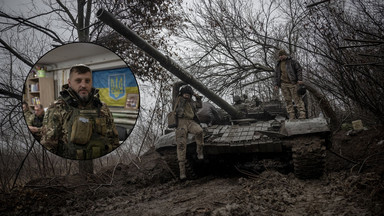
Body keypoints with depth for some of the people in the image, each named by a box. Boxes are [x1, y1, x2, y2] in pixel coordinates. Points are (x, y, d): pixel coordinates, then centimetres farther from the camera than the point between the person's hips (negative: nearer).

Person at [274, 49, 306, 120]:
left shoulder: (292, 61, 3)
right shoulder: (278, 64, 18)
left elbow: (299, 69, 0)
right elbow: (276, 75, 21)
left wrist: (300, 79, -10)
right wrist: (276, 84, 12)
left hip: (293, 83, -4)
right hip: (283, 84, 4)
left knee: (297, 99, -7)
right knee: (288, 100, 1)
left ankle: (302, 114, -7)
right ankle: (291, 116, 1)